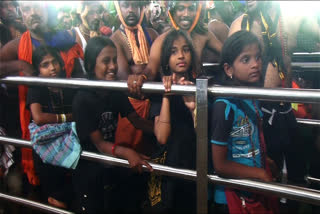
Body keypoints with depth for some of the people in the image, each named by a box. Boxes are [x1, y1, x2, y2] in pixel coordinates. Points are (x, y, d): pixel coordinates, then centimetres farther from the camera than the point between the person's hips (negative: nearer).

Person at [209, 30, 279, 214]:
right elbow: (220, 165, -20)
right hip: (233, 198, -7)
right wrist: (261, 174, -12)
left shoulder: (254, 99, 1)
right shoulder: (225, 106, -22)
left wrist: (266, 162, 2)